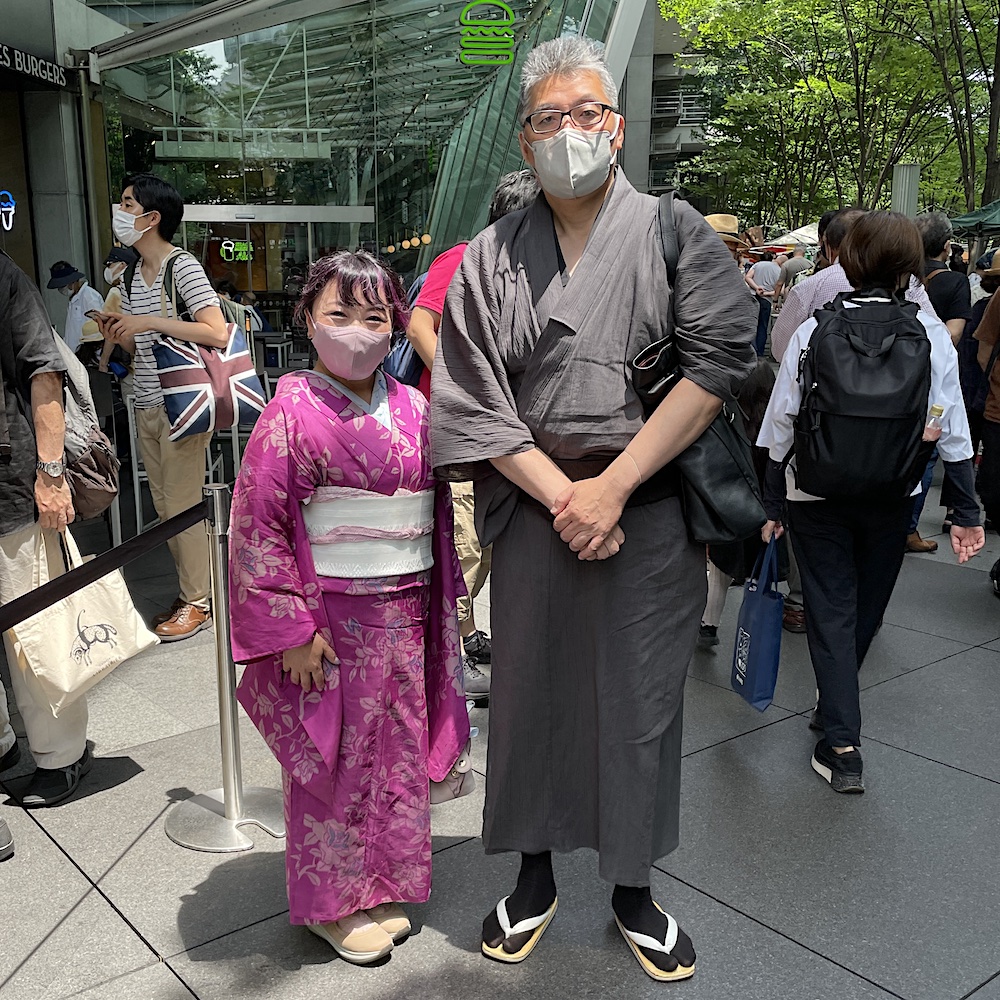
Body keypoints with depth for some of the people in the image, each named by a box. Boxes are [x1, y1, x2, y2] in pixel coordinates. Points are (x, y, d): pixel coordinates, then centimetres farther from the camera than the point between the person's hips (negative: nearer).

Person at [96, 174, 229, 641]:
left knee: (183, 506, -3)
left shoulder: (183, 267, -11)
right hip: (147, 406, 9)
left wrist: (150, 322, -19)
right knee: (164, 506, 12)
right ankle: (189, 593, 24)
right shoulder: (134, 274, 14)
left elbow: (217, 334, -22)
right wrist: (118, 333, 1)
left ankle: (198, 604, 10)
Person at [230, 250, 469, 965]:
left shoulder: (415, 410, 5)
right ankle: (332, 903, 28)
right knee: (331, 760, 8)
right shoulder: (292, 412, -10)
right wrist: (292, 629, -15)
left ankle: (383, 888, 34)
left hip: (407, 614, 5)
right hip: (330, 617, -5)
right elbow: (257, 528, -12)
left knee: (399, 751, 15)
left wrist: (446, 600, 12)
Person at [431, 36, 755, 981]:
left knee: (640, 700, 8)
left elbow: (716, 361, -9)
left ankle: (632, 889, 28)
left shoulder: (674, 231, 3)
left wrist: (611, 486, -15)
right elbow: (468, 402, -1)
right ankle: (534, 875, 30)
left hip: (651, 512, -1)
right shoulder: (490, 258, 6)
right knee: (530, 690, 9)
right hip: (534, 508, 1)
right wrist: (561, 495, -12)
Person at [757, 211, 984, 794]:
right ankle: (836, 710, 39)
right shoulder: (931, 334, -6)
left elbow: (782, 425, -5)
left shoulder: (813, 331, -7)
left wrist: (772, 505, 2)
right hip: (892, 500, 2)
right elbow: (951, 430, -4)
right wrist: (967, 512, 3)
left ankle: (843, 745, 2)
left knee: (831, 613, 7)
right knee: (866, 611, 20)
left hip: (817, 495, -1)